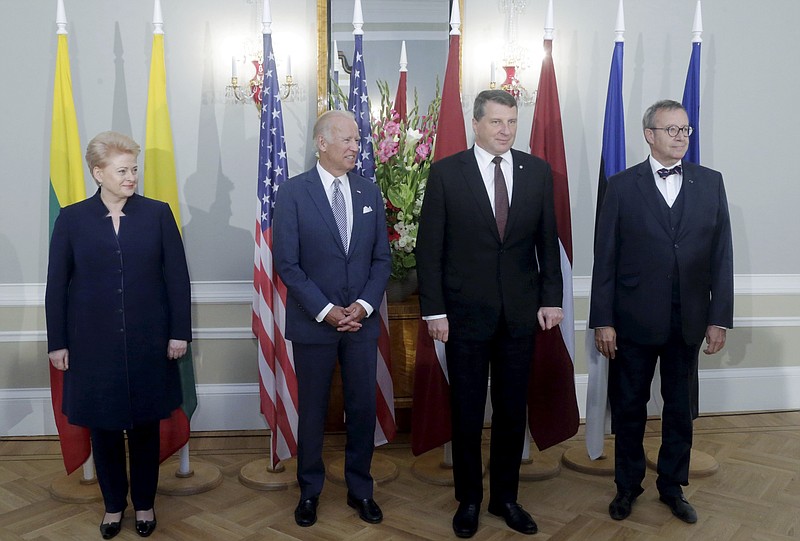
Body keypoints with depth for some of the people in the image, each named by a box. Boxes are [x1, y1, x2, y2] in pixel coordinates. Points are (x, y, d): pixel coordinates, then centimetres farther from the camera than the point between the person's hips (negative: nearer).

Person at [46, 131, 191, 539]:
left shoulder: (158, 214, -2)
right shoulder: (72, 219, -1)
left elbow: (177, 277, -2)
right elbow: (56, 285, 2)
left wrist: (179, 332, -4)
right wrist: (57, 342, 1)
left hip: (147, 342, 0)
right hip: (93, 344, 1)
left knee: (145, 426, 12)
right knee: (102, 428, 12)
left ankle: (144, 503, 31)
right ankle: (113, 504, 32)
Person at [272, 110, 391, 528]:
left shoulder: (369, 192, 5)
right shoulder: (293, 192, -7)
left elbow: (382, 258, 5)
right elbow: (287, 263, -10)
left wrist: (364, 304, -9)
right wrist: (326, 311, -14)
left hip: (362, 321, 3)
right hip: (313, 322, -3)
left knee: (363, 407, 10)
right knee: (312, 410, 11)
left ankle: (360, 489, 29)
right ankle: (310, 490, 30)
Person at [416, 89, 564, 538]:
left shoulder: (538, 171, 4)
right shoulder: (446, 173, -4)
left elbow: (548, 241, 7)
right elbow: (430, 247, -5)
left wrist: (551, 298, 2)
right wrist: (434, 309, -8)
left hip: (521, 311, 3)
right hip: (466, 311, -2)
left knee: (513, 409, 12)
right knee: (467, 411, 9)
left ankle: (506, 496, 29)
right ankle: (469, 499, 27)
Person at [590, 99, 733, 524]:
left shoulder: (710, 183, 4)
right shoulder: (622, 186, -3)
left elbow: (722, 255, 3)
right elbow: (605, 259, -5)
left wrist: (720, 318, -1)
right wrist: (602, 321, -8)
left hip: (688, 321, 2)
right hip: (634, 321, -2)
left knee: (681, 410, 14)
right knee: (628, 408, 11)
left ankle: (673, 486, 33)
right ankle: (627, 485, 30)